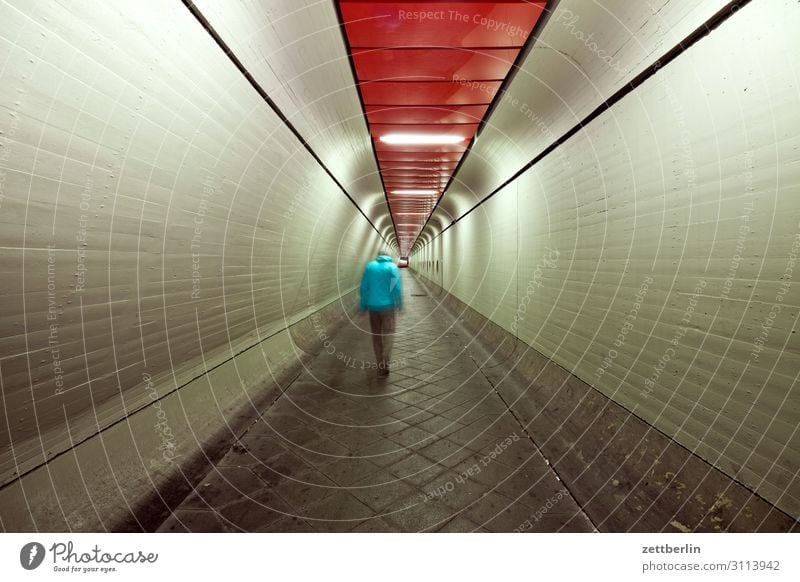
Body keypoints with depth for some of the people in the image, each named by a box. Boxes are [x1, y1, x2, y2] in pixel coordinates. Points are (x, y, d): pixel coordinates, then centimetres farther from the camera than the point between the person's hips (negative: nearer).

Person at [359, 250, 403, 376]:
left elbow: (364, 287, 2)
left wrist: (364, 305, 8)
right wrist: (399, 303, -1)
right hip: (387, 305, -3)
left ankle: (380, 364, 23)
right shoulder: (392, 267, -3)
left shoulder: (369, 266, 4)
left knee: (376, 335, 14)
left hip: (372, 306, 3)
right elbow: (397, 287, -10)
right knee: (387, 334, 3)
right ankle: (384, 364, -7)